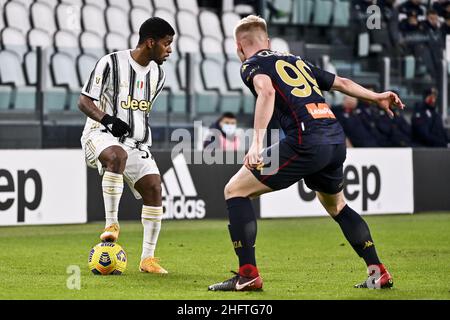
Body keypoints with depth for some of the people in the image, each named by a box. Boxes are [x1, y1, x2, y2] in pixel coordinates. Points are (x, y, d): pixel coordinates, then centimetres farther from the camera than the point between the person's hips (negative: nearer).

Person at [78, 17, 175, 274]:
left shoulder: (158, 74, 10)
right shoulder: (112, 63, -10)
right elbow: (84, 101, -10)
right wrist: (108, 119, -25)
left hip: (136, 141, 6)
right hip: (101, 134, -6)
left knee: (154, 189, -10)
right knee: (117, 156, -40)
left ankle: (148, 258, -2)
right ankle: (112, 223, -30)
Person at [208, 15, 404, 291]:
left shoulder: (251, 65, 7)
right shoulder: (296, 61, 27)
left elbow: (266, 91, -15)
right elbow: (341, 83, 35)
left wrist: (256, 142, -24)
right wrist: (377, 98, 49)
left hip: (306, 141, -7)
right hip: (337, 139, 7)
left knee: (235, 191, 4)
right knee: (336, 206, 32)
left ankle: (248, 275, -4)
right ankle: (379, 273, 26)